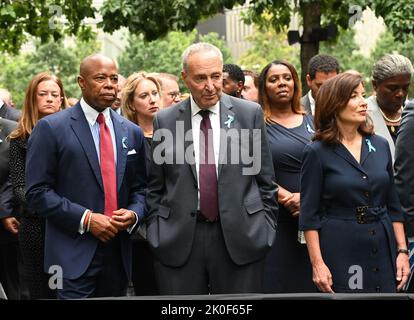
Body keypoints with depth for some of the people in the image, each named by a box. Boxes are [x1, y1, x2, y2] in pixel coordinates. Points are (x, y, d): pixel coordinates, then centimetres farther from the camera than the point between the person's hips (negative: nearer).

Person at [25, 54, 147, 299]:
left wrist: (134, 214, -5)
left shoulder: (132, 132, 12)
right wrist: (85, 219, -15)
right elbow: (37, 192, -7)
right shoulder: (51, 128, -3)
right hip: (74, 257, -5)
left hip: (119, 254, 5)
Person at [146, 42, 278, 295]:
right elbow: (155, 188, 11)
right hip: (179, 242, 1)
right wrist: (157, 235, 4)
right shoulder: (165, 121, 6)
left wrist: (266, 230, 4)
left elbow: (265, 180, 7)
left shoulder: (250, 113, 4)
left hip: (240, 237, 0)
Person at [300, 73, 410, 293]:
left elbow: (393, 206, 12)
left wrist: (402, 250, 6)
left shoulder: (380, 145, 9)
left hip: (382, 248, 4)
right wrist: (317, 264, -12)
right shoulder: (317, 152, -4)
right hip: (339, 249, -4)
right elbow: (309, 216, -5)